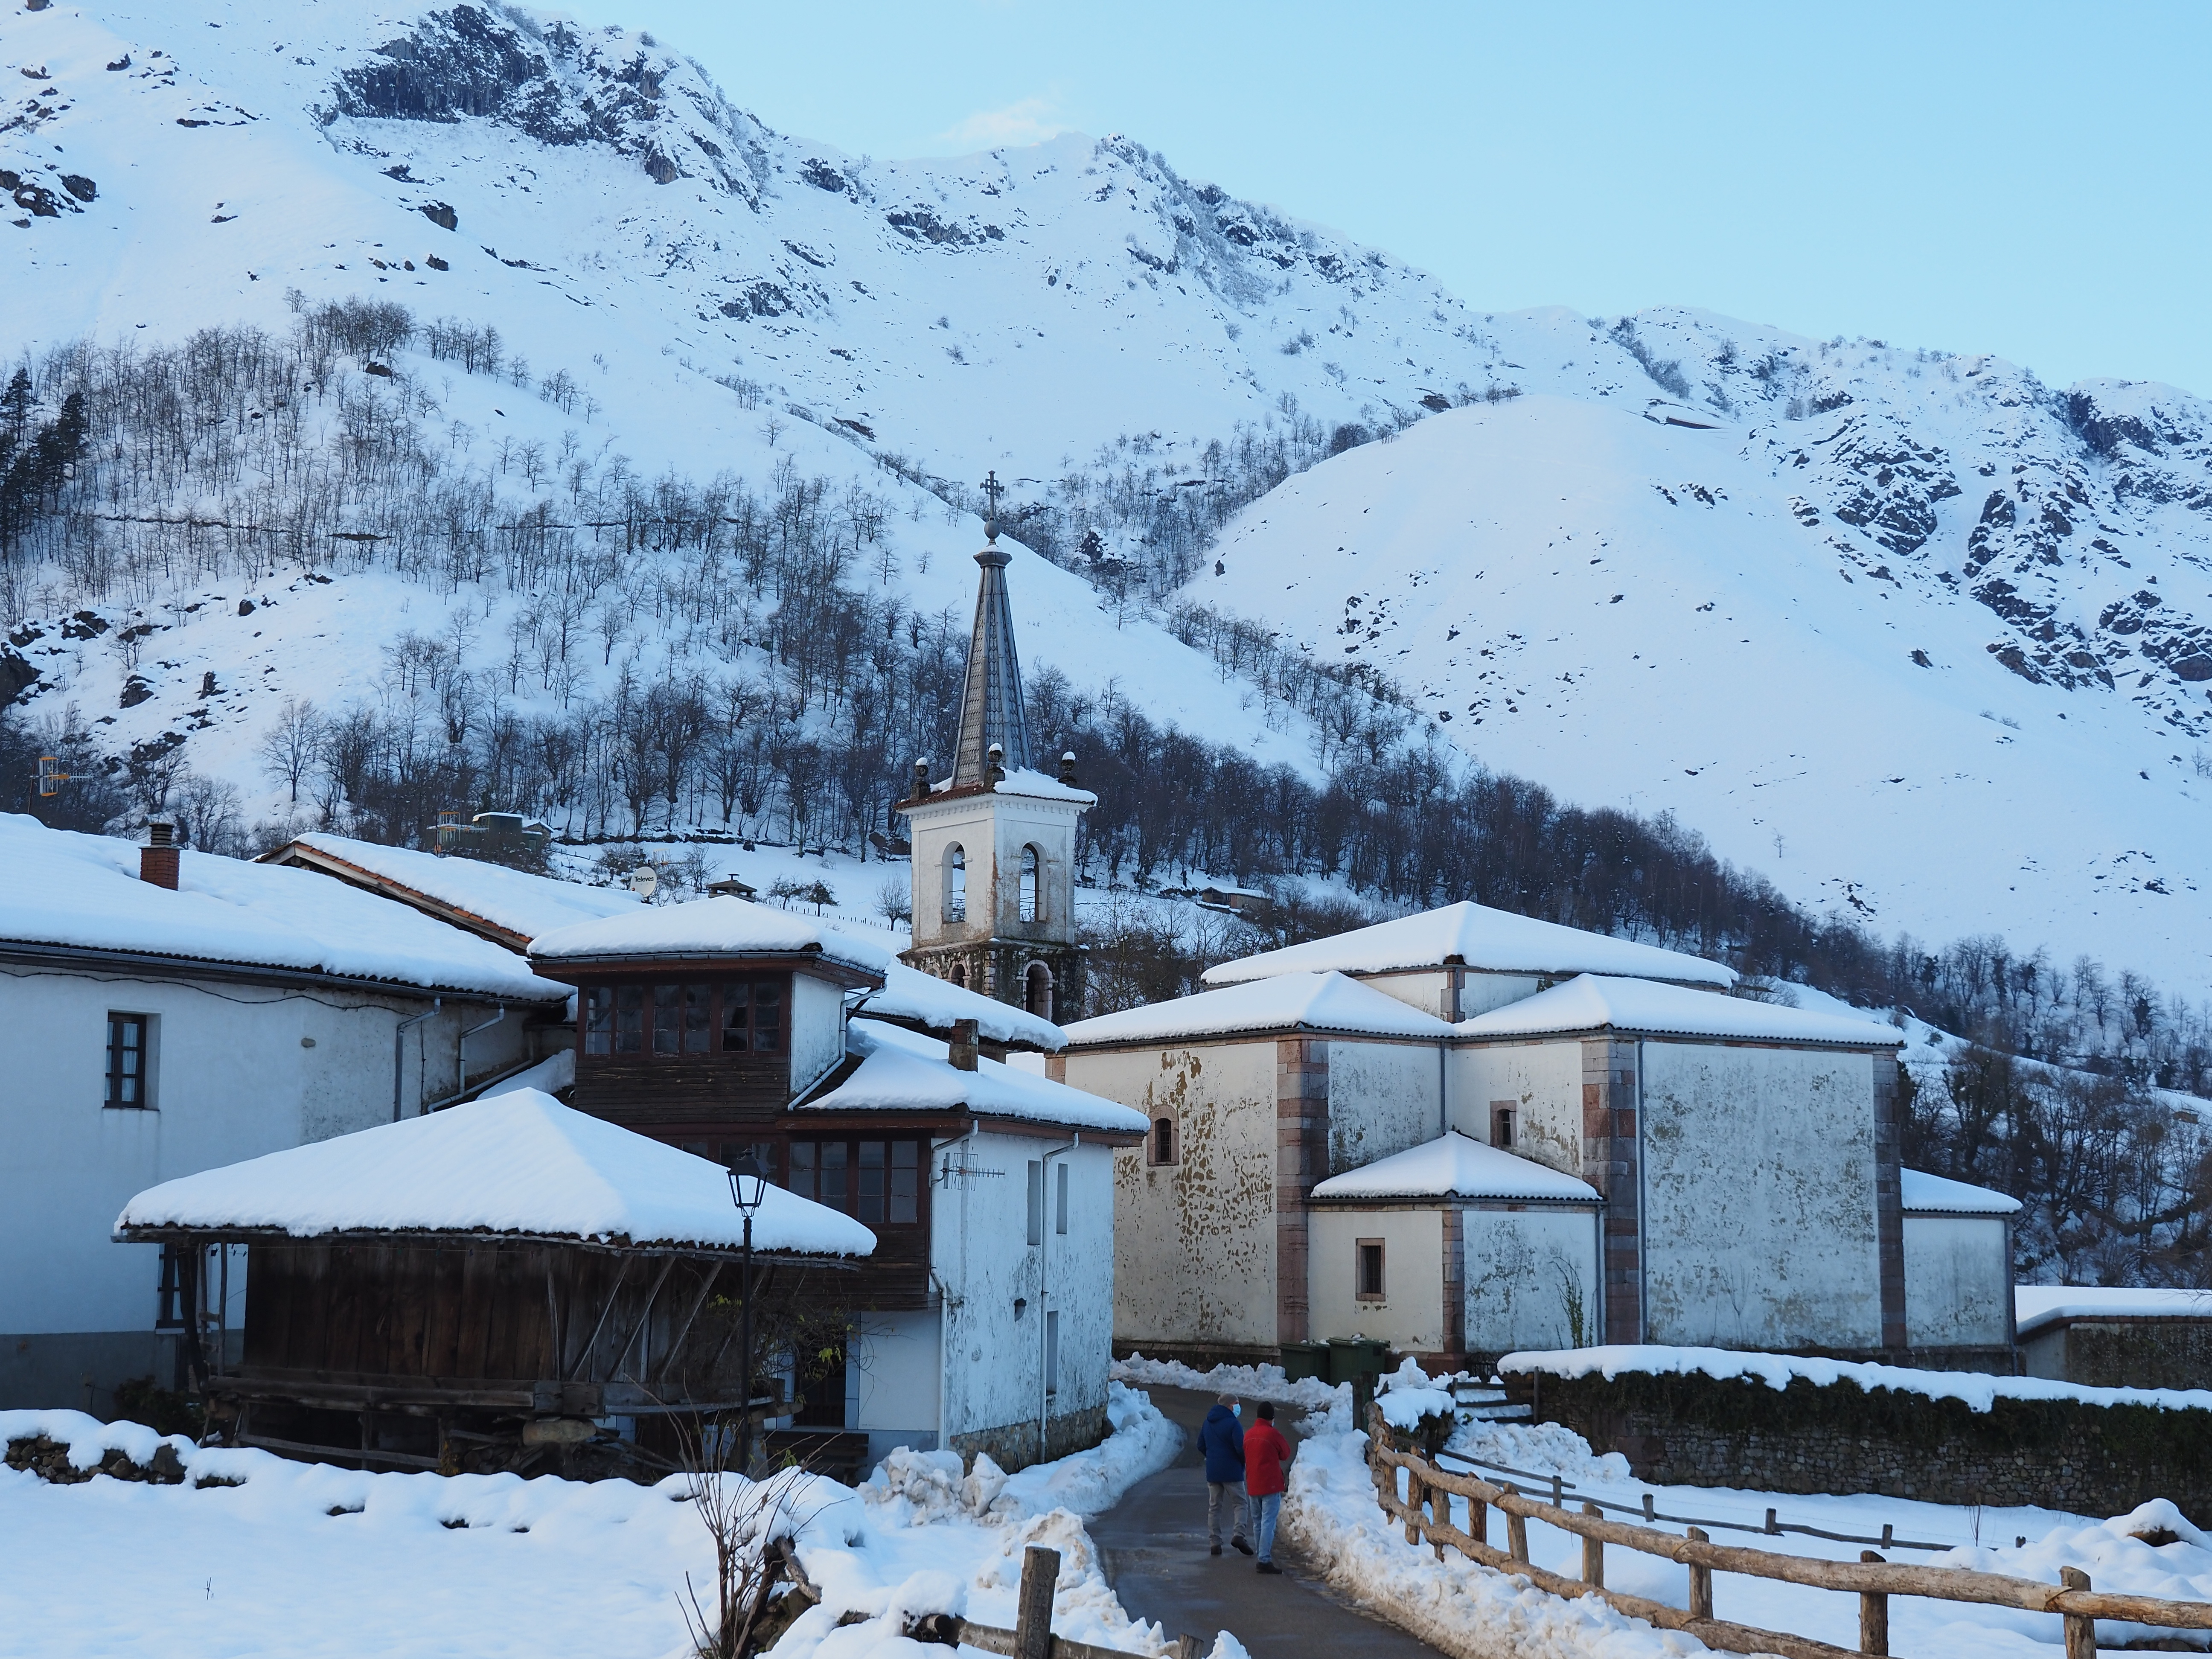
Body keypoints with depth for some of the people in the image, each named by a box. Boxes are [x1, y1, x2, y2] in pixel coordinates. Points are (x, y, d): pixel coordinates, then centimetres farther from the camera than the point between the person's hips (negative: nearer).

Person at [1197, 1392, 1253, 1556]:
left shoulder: (1207, 1423, 10)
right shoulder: (1233, 1423, -13)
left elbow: (1201, 1446, 15)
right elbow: (1241, 1448, -18)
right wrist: (1244, 1462, 1)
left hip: (1212, 1472, 6)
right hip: (1232, 1472, -6)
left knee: (1214, 1507, 10)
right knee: (1240, 1504, 2)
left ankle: (1214, 1542, 6)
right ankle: (1238, 1535, -16)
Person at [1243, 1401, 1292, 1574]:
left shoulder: (1249, 1435, 9)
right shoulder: (1273, 1434, -12)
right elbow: (1285, 1454, 2)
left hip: (1253, 1486, 7)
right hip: (1271, 1485, -7)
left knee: (1258, 1523, 15)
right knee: (1268, 1523, -10)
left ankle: (1262, 1558, 20)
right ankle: (1265, 1560, -17)